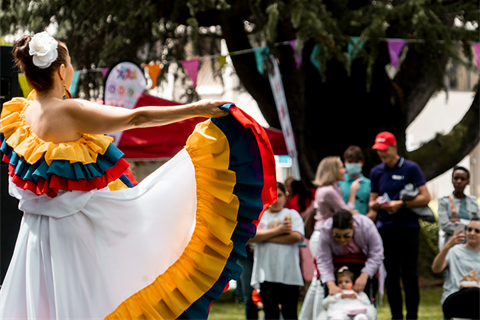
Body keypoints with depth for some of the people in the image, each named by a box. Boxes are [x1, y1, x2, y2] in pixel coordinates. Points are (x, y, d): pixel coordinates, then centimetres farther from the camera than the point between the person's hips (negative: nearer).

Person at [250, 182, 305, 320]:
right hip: (266, 274, 2)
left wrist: (265, 237, -7)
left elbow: (296, 236, -10)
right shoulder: (259, 216, 12)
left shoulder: (292, 215, 8)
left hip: (288, 274, -2)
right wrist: (277, 231, -12)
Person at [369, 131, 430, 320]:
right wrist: (377, 204, -7)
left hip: (407, 228, -4)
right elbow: (372, 202, 17)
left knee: (409, 275, -4)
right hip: (385, 229, 4)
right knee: (390, 276, 5)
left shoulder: (411, 168, -1)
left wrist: (401, 204, -13)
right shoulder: (376, 172, 13)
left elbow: (425, 198, -5)